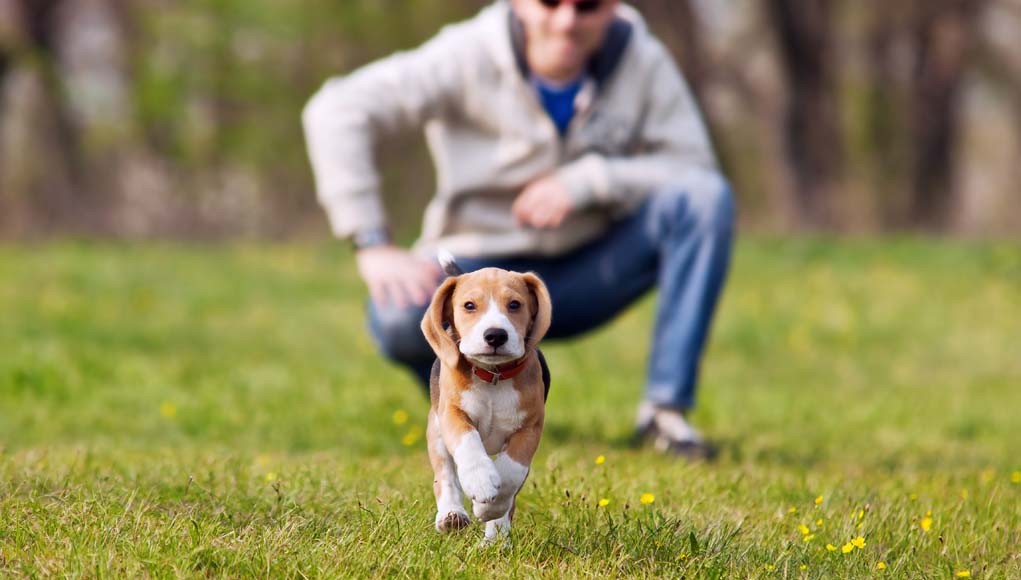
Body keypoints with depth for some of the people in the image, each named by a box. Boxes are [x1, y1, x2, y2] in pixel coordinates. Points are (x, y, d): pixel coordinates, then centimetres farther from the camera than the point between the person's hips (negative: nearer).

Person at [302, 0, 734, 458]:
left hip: (589, 273, 2)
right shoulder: (469, 56, -15)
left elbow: (693, 168, -11)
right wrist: (373, 246, -28)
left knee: (707, 198, -22)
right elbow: (336, 111, -21)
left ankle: (666, 409, -17)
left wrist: (586, 180, -25)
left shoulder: (644, 63, -8)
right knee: (399, 319, -35)